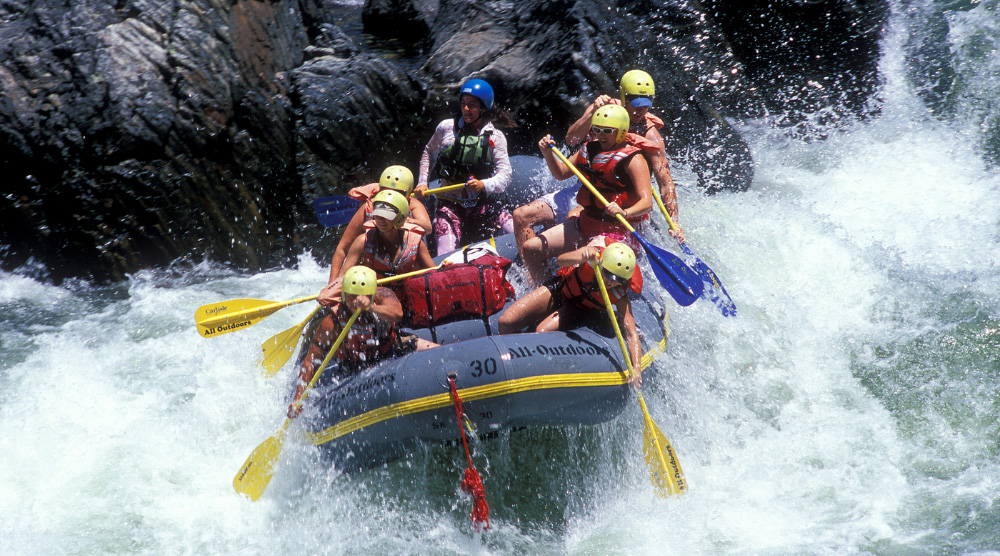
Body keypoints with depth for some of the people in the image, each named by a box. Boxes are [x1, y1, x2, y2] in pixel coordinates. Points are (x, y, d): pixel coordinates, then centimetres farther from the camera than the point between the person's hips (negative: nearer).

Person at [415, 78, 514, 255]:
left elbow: (505, 174, -8)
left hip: (482, 203, 1)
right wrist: (422, 182, 6)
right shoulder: (447, 127, 0)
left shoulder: (495, 138, 0)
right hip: (449, 204, -1)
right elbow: (429, 153, 17)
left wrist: (484, 185, -28)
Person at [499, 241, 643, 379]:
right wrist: (582, 258, -65)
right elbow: (561, 259, -44)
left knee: (543, 331, -30)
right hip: (559, 289, 1)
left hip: (581, 309, -1)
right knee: (506, 322, -10)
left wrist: (636, 367, -45)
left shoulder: (620, 294, -30)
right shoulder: (595, 254, -31)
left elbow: (631, 333, -31)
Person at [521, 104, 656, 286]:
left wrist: (624, 213, -41)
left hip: (615, 231, -8)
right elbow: (561, 173, 19)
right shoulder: (589, 150, 9)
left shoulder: (632, 159, -13)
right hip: (584, 224, 8)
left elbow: (647, 202, -22)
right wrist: (547, 153, 0)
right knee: (530, 249, 4)